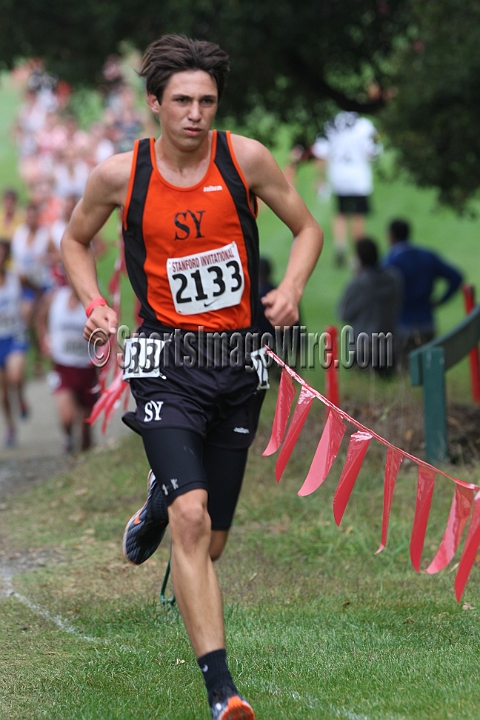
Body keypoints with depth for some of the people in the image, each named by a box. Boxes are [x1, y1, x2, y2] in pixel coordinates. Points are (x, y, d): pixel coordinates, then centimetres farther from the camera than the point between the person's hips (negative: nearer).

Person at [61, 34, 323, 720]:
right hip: (168, 361, -2)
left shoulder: (244, 158, -3)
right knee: (192, 520, -22)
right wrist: (94, 304, -2)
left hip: (239, 361, 2)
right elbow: (74, 240, 14)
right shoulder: (119, 174, -5)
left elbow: (308, 229, 9)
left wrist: (292, 288, -9)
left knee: (208, 545, 10)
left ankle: (158, 505, 49)